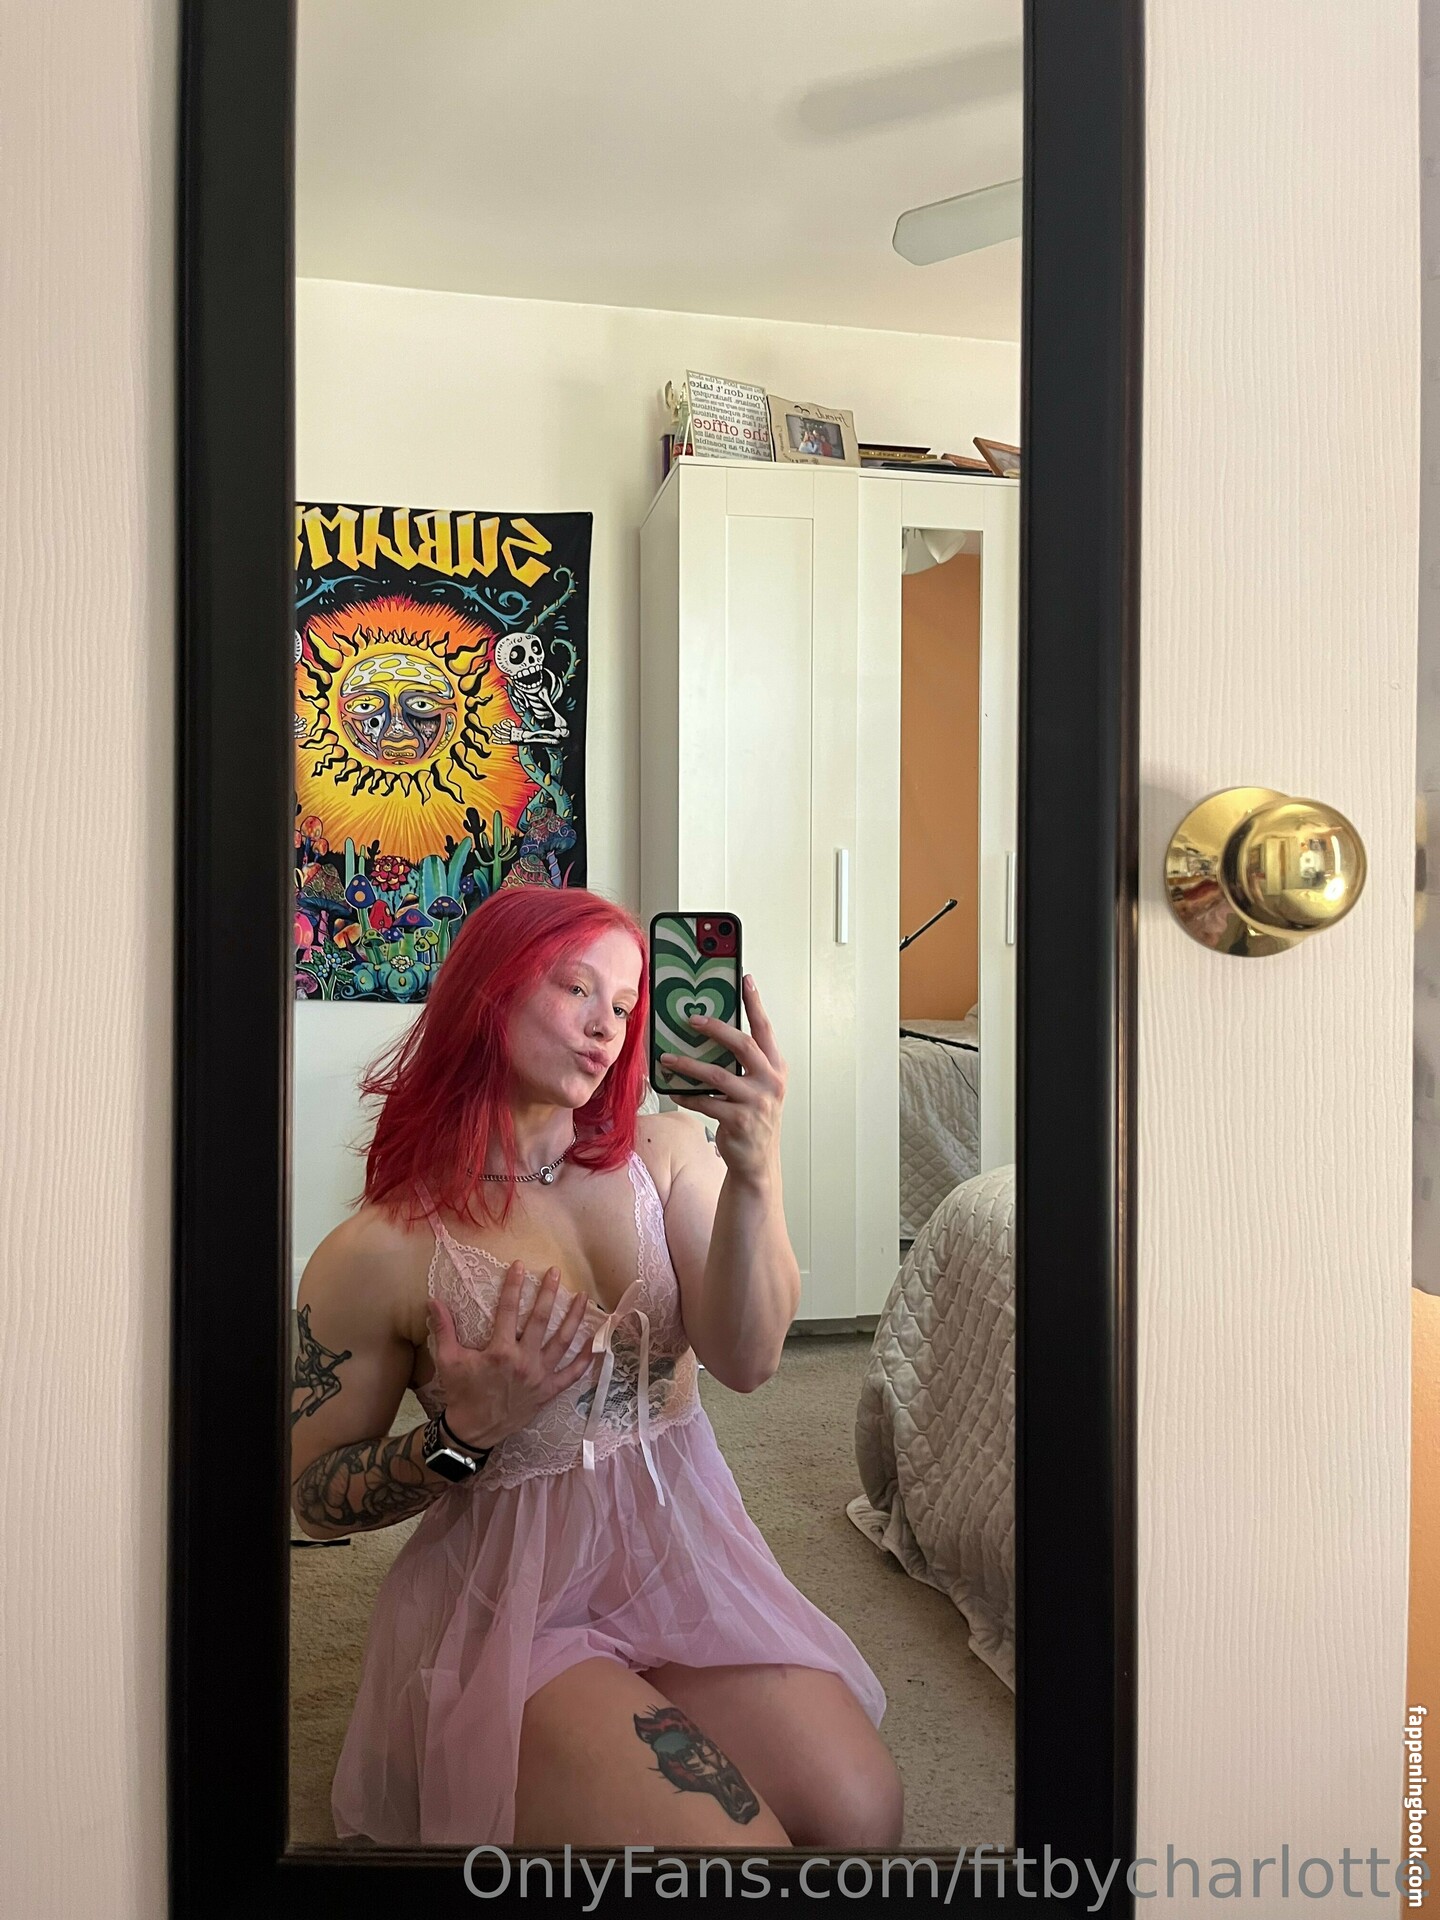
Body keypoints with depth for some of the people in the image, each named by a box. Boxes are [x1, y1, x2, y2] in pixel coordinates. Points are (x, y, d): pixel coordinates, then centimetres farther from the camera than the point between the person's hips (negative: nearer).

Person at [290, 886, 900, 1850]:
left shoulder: (665, 1151, -3)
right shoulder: (376, 1253, -12)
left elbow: (746, 1361, -16)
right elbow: (314, 1497, -2)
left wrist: (756, 1172, -32)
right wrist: (462, 1434, -21)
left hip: (686, 1555, 4)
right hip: (509, 1599, -3)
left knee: (862, 1814, -14)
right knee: (735, 1846, -19)